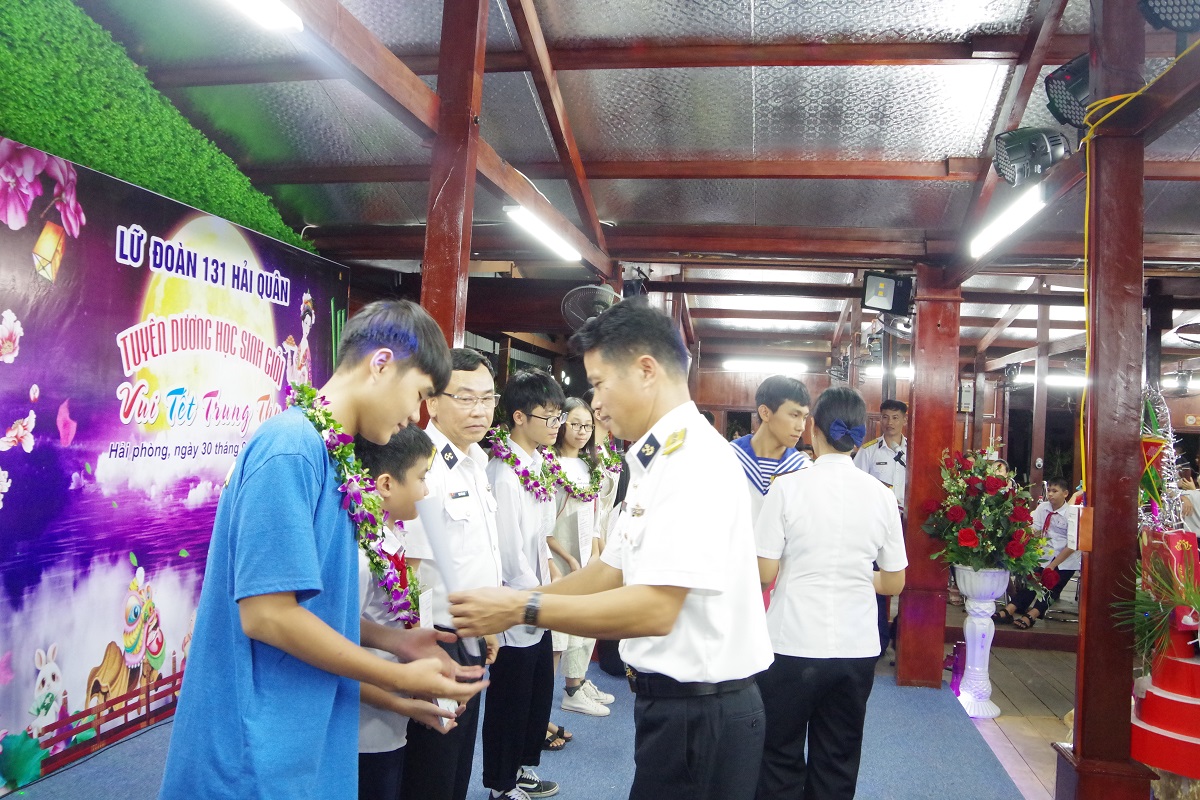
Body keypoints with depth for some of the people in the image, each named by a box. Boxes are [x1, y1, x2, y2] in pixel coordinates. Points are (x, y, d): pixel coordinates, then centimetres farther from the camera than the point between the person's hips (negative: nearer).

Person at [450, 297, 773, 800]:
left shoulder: (694, 458, -21)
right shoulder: (659, 461, 10)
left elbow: (655, 608, -28)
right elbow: (611, 572, 13)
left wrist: (522, 608, -21)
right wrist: (511, 606, 6)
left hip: (701, 714, -8)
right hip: (672, 701, 9)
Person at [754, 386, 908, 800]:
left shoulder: (788, 487, -11)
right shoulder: (881, 495, -3)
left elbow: (765, 572, -10)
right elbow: (894, 582, 4)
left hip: (793, 645, -3)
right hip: (857, 647, 3)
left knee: (781, 759, 13)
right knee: (838, 765, 17)